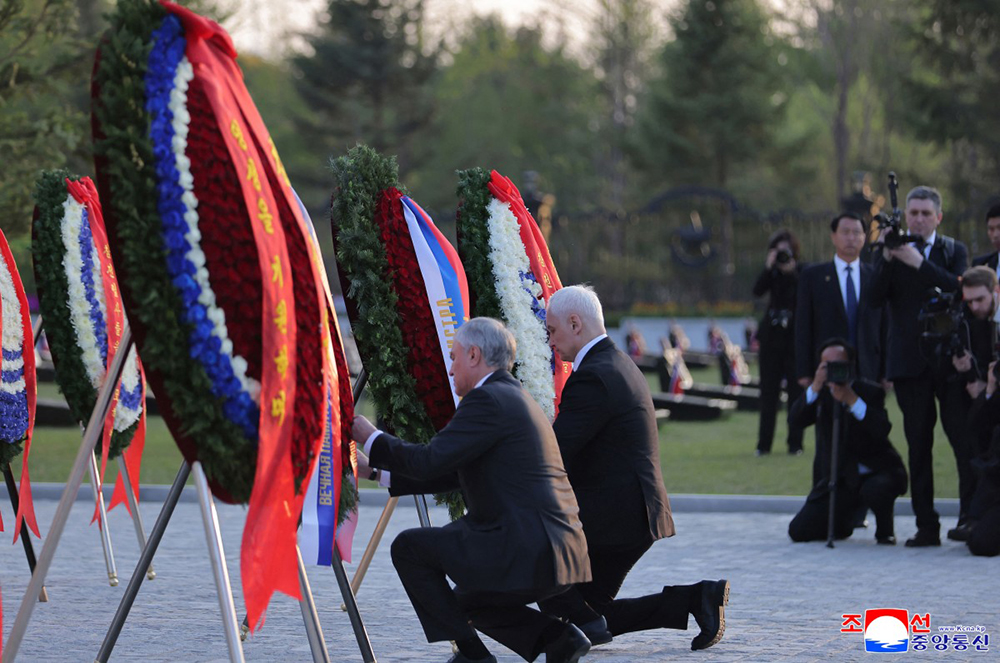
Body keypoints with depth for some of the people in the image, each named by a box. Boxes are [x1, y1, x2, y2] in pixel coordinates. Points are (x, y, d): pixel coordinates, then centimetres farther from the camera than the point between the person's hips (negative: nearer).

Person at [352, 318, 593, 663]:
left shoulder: (487, 399, -10)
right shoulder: (516, 398, 22)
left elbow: (430, 460, -16)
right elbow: (448, 474, 26)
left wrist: (372, 439, 0)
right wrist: (376, 469, 25)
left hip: (526, 552, -10)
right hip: (558, 555, 10)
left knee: (409, 547, 0)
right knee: (466, 601, 30)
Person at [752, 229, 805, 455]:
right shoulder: (771, 271, 8)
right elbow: (757, 291, -7)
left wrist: (791, 272, -17)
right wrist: (769, 267, -15)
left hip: (796, 336, -2)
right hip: (772, 336, 2)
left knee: (796, 390, -2)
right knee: (768, 390, 2)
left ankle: (795, 443, 2)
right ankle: (764, 444, 4)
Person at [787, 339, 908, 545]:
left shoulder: (870, 391, -6)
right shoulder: (821, 394, 4)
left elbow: (882, 430, -23)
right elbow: (796, 418, -14)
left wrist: (852, 400, -31)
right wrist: (815, 387, -28)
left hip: (875, 474, -4)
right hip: (838, 480, 4)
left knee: (875, 491, -40)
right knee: (799, 531, -8)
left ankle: (885, 530, -5)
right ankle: (844, 522, 24)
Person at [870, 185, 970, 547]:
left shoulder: (954, 251, 8)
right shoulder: (889, 252, 9)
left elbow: (960, 289, -11)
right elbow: (876, 297, -5)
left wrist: (919, 263, -18)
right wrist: (887, 257, -17)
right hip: (909, 362, 1)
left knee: (965, 439, -6)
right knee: (918, 445, 2)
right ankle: (926, 526, 5)